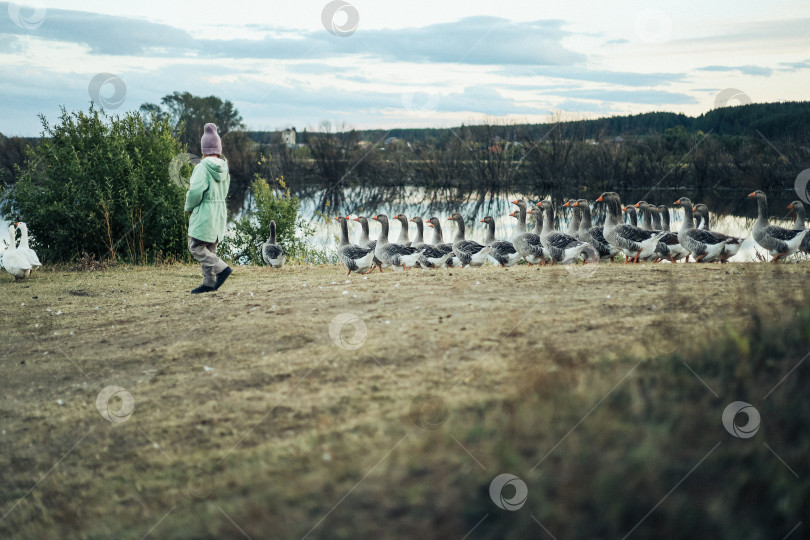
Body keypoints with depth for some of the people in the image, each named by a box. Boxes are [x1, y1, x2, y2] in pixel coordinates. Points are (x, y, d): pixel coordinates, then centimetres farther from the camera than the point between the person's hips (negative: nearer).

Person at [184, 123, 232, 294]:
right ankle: (209, 282, 13)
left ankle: (221, 268, -11)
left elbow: (195, 192, -21)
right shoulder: (223, 167, 6)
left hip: (204, 213, -8)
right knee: (209, 248, 13)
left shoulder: (202, 167, -16)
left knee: (196, 247, 1)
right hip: (220, 212, 8)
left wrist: (189, 207, -2)